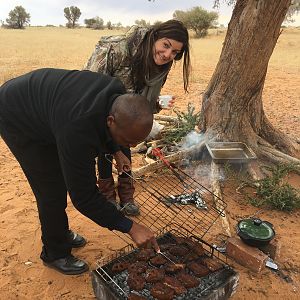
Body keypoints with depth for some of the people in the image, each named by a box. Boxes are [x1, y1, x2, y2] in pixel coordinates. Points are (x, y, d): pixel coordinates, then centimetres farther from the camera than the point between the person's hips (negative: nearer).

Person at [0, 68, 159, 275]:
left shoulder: (118, 97, -20)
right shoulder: (77, 130, -44)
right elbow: (84, 195, -34)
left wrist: (116, 151, -1)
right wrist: (130, 227, -30)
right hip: (17, 119, -7)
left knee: (64, 177, 14)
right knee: (52, 190, -6)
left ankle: (60, 233, 38)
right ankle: (55, 254, 18)